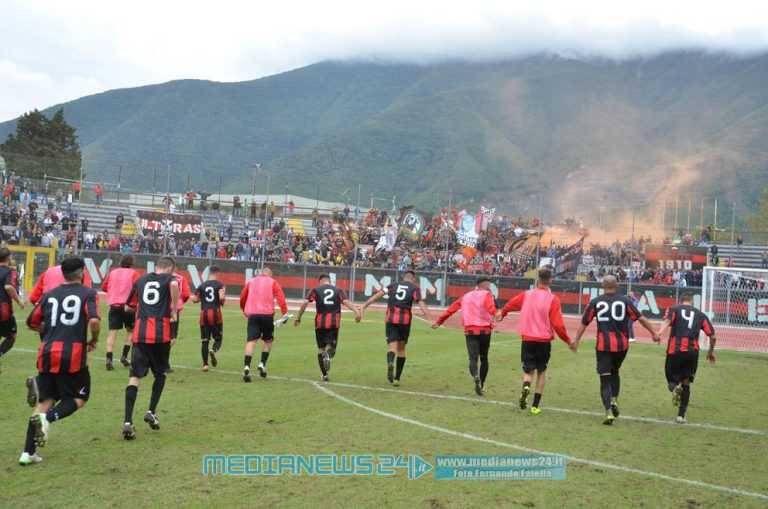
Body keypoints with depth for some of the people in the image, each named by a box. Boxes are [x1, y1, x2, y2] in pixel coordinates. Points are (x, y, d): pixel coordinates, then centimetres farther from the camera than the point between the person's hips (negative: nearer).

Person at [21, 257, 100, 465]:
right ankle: (47, 418, -14)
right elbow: (94, 321, -15)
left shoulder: (50, 294, 13)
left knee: (45, 400, 13)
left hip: (47, 354, 5)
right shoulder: (88, 293, -1)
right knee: (79, 398, 14)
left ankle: (28, 453, 8)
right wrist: (94, 340, 3)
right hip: (73, 355, -5)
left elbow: (32, 322, 17)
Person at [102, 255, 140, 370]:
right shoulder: (133, 273, -2)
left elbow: (104, 287, 16)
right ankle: (124, 356, 5)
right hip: (128, 306, -3)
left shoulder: (112, 272, 10)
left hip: (114, 305, 3)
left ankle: (109, 358, -13)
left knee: (112, 332, -1)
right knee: (131, 330, 14)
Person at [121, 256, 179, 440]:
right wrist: (174, 311, -11)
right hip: (161, 334, -2)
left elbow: (130, 306, 25)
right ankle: (151, 412, 13)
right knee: (160, 373, 20)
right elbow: (174, 285, -20)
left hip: (140, 334, 3)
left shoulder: (141, 279, 19)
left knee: (134, 377, -1)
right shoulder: (170, 278, 6)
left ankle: (128, 422, -13)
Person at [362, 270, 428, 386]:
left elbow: (378, 294, 3)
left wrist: (364, 305, -2)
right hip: (405, 320, -1)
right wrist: (425, 312, -26)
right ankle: (397, 378, 18)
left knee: (392, 346, -2)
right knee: (401, 348, 15)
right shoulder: (414, 288, 9)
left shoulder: (393, 285, 16)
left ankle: (390, 363, -36)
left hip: (390, 319, 1)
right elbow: (419, 302, -10)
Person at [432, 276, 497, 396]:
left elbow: (451, 309, 18)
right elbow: (491, 308, -22)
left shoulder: (466, 296, 16)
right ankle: (482, 385, 19)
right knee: (484, 358, 16)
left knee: (473, 358, -6)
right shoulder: (487, 295, 1)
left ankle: (476, 377, -36)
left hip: (470, 331, 2)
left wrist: (439, 322, 25)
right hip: (484, 330, -2)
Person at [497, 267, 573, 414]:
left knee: (528, 370, 12)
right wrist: (568, 341, 0)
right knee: (541, 371, 16)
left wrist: (502, 313, 40)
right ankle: (536, 405, 13)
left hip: (527, 339, 1)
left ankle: (526, 386, -21)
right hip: (544, 341, -1)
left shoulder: (527, 295, 0)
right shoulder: (553, 299, -9)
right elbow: (558, 325, -14)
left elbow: (511, 303, 18)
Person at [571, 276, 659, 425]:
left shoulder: (595, 302, 2)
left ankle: (609, 412, -11)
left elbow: (584, 323, 3)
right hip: (621, 345, 1)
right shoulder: (625, 301, 2)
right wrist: (653, 333, 7)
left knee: (605, 379, 2)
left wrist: (576, 341, 10)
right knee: (615, 372, 25)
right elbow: (640, 318, -1)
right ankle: (614, 400, 8)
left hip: (603, 346, -1)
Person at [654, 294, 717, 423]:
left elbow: (667, 320, -11)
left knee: (672, 379, 15)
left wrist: (659, 333, -28)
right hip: (692, 351, 1)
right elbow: (712, 336, 12)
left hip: (675, 350, -1)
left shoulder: (674, 309, 13)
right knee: (686, 383, 14)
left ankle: (674, 387, -21)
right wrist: (711, 352, 29)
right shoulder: (701, 315, 18)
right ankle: (681, 415, 8)